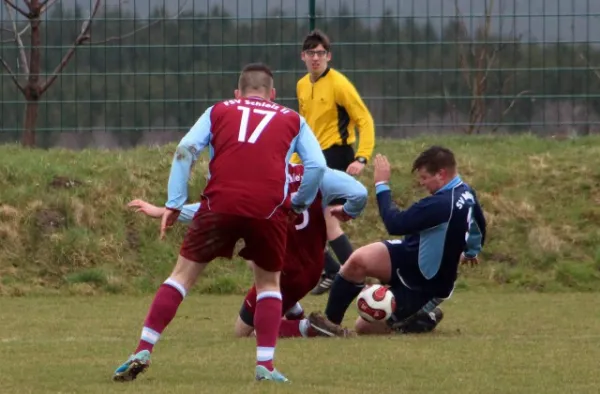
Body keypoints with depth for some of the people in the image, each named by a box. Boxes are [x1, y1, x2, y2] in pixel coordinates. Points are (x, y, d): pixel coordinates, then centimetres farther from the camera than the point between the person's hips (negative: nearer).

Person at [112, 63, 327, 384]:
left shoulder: (219, 111, 22)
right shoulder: (292, 120, 23)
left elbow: (185, 150, 8)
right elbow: (317, 165, 11)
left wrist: (174, 204, 8)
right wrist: (299, 204, 25)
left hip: (221, 203, 0)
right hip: (269, 209, 0)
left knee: (183, 273, 10)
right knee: (268, 281, 22)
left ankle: (143, 352, 2)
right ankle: (265, 364, 10)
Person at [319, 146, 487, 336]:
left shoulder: (441, 204, -32)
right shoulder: (467, 193, 0)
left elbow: (395, 224, -32)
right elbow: (479, 227, 22)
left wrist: (382, 184, -20)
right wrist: (471, 251, 44)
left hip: (424, 288, -9)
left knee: (364, 327, -5)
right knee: (358, 260, -17)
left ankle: (423, 317, 8)